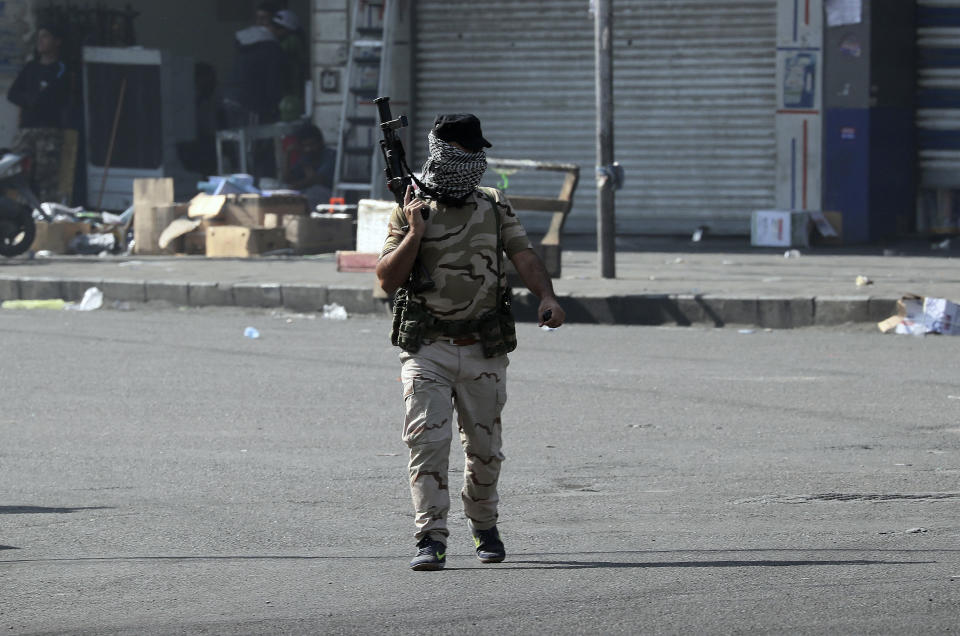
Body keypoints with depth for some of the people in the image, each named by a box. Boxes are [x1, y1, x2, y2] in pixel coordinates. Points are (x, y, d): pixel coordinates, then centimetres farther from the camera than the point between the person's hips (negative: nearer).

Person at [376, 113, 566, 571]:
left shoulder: (495, 209, 9)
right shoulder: (410, 212, 2)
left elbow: (524, 258, -1)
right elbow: (388, 279, -3)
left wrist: (546, 296, -20)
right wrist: (415, 233, -16)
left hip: (483, 350, 2)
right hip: (427, 348, -2)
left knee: (484, 448, 10)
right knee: (427, 439, -15)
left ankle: (484, 527, 31)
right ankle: (431, 539, -15)